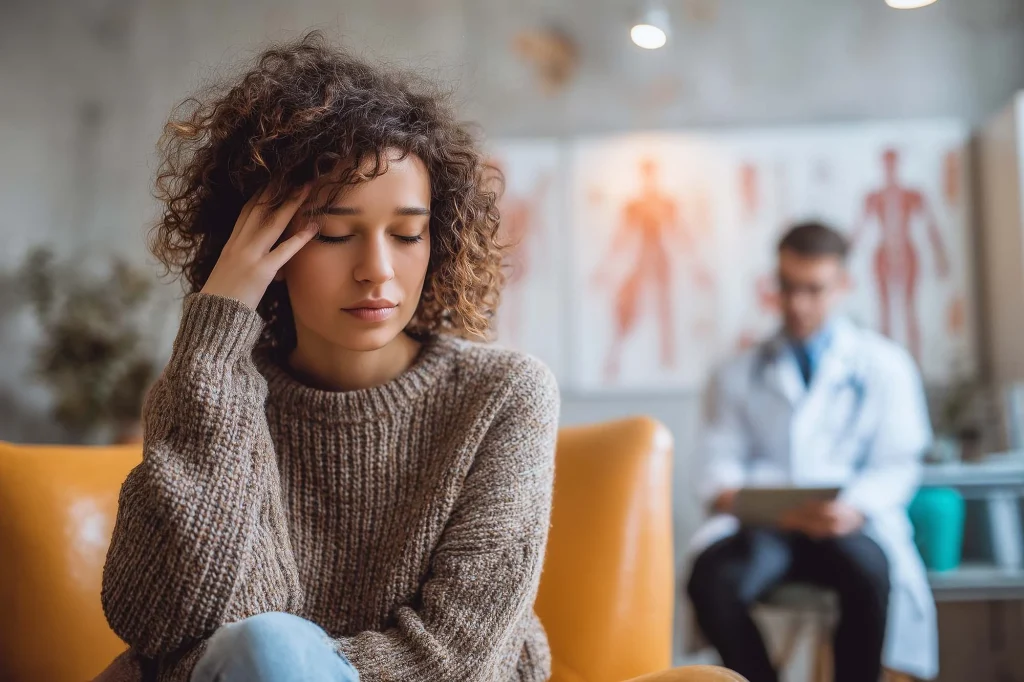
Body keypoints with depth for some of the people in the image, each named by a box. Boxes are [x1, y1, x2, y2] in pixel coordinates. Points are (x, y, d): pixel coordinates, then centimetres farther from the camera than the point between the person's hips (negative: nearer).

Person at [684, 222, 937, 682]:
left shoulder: (885, 364, 15)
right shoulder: (740, 374, 21)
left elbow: (897, 463, 7)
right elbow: (721, 459, 13)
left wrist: (856, 508, -14)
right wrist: (727, 492, -11)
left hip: (850, 523, -1)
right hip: (761, 524, 1)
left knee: (872, 573, -36)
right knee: (711, 578, -32)